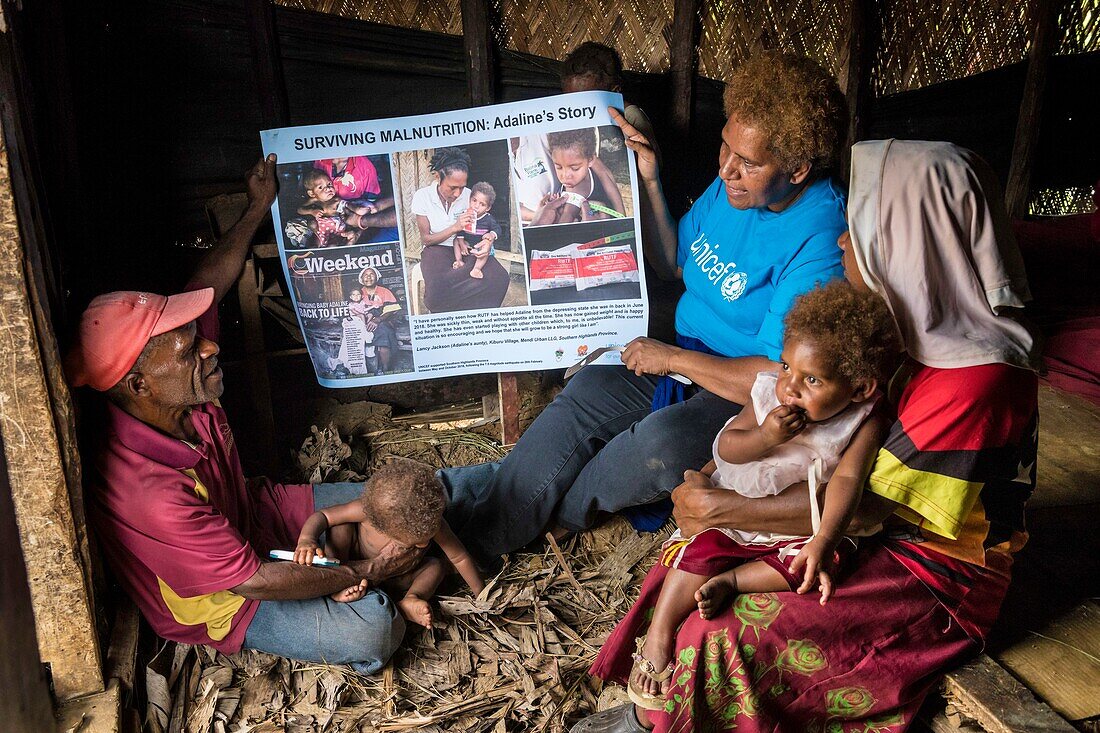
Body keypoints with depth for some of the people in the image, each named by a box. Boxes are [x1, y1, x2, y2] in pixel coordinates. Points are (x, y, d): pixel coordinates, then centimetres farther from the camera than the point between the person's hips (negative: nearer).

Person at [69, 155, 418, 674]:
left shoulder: (179, 395, -18)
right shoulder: (149, 494, -40)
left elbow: (207, 283, 0)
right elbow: (250, 580, -31)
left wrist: (259, 208, 6)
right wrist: (365, 571, -23)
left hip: (250, 514, 7)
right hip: (222, 602, -7)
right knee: (373, 634, -23)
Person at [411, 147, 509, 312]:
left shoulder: (468, 195, -3)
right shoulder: (422, 196, -9)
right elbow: (426, 239, -6)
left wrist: (487, 242, -17)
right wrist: (455, 227, -21)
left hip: (466, 248, 3)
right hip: (437, 248, -3)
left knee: (499, 278, -29)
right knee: (438, 287, -39)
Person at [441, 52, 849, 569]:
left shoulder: (818, 240, -24)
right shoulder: (731, 186, 1)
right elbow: (672, 263, 15)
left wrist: (672, 358, -19)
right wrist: (648, 182, 2)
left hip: (753, 403, -7)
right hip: (688, 367, 8)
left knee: (662, 440, -35)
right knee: (587, 391, -16)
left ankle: (555, 510, -4)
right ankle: (475, 531, -11)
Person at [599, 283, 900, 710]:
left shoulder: (864, 422, -16)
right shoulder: (769, 391, -12)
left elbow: (847, 480, -26)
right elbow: (726, 446, -10)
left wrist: (822, 542, -39)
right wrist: (763, 438, -32)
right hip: (733, 503, 0)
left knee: (824, 559, -26)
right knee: (701, 549, -19)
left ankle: (729, 581, -20)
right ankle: (657, 637, -10)